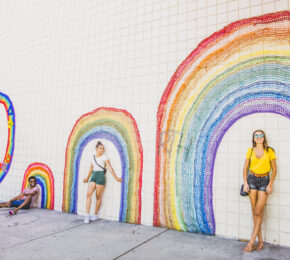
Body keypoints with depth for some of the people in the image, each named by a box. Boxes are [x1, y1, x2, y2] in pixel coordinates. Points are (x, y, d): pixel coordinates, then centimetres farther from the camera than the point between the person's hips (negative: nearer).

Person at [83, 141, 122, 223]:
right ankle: (87, 215, -10)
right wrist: (87, 178, 33)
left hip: (101, 176, -4)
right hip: (93, 176, 4)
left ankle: (95, 215, 16)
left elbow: (110, 168, -8)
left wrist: (116, 178, -14)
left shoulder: (104, 157, -2)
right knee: (88, 194, -11)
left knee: (98, 196, 2)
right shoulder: (93, 157, 13)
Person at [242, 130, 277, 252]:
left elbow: (274, 168, 3)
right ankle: (260, 241, 16)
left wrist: (270, 184, -5)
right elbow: (245, 167, 8)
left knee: (258, 212, -5)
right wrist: (245, 182, -1)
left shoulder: (269, 151, 1)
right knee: (254, 211, 4)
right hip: (252, 179, 2)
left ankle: (251, 241, 3)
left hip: (264, 181, -2)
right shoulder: (250, 151, 5)